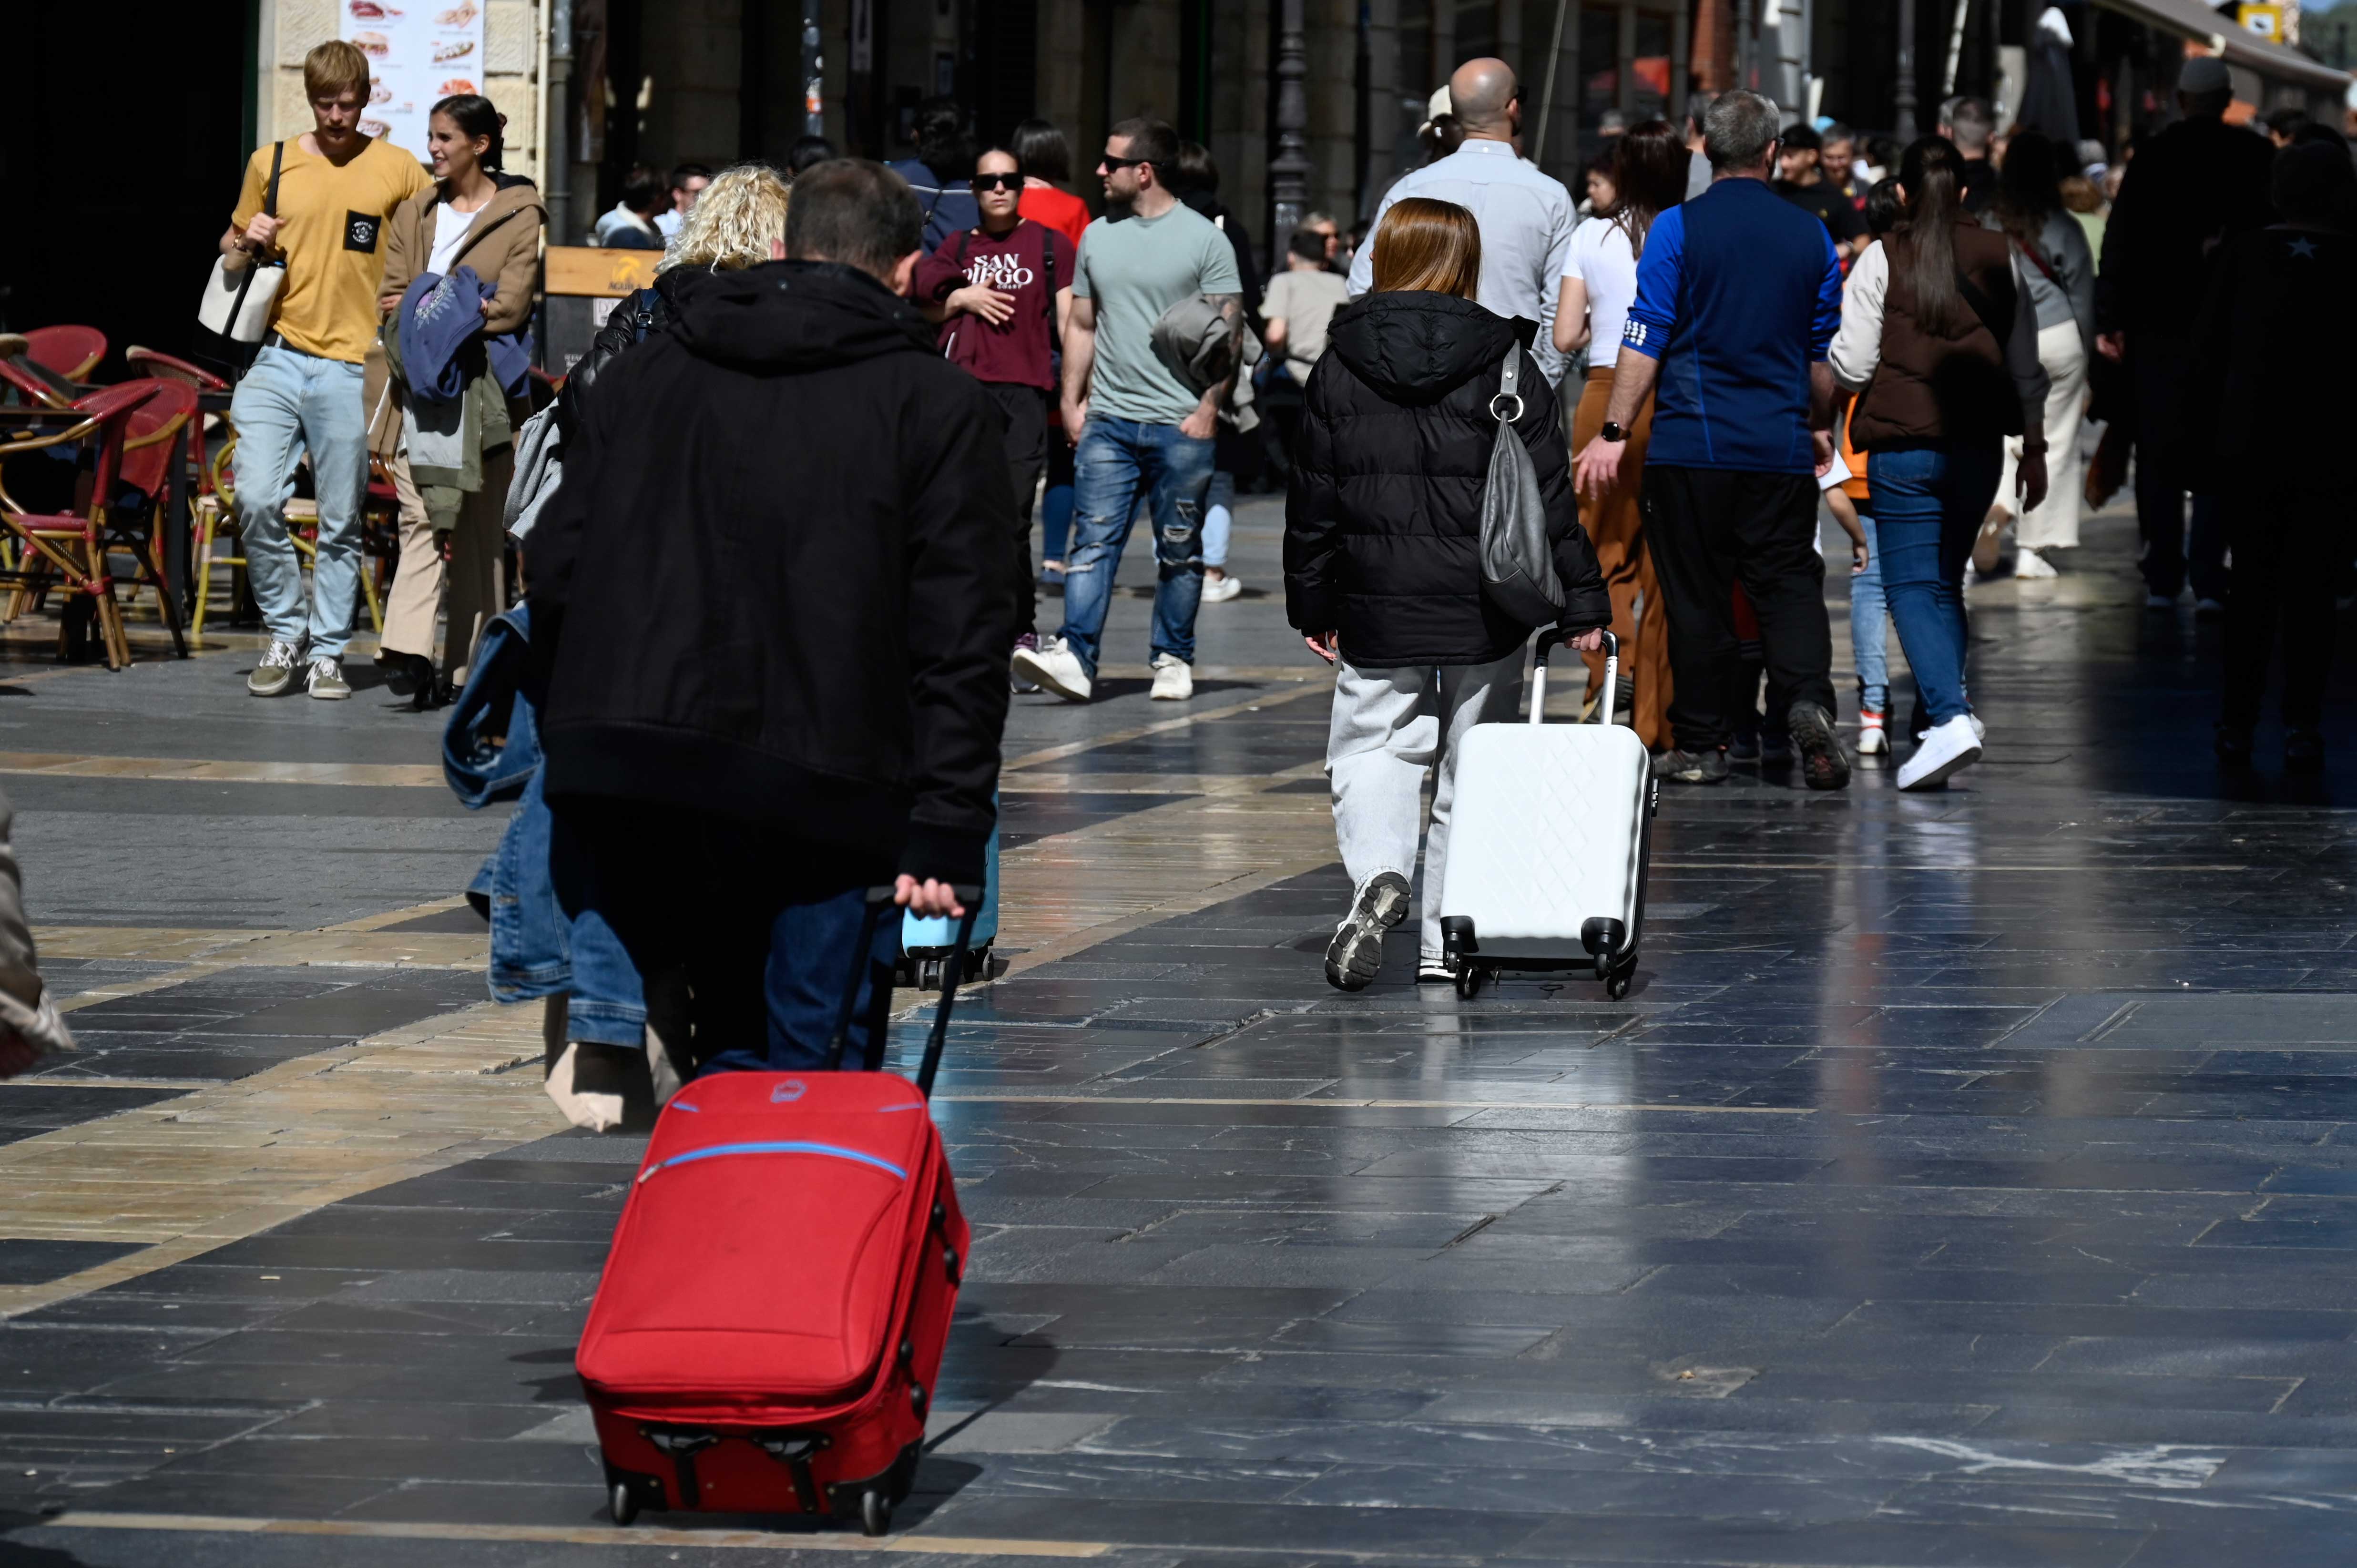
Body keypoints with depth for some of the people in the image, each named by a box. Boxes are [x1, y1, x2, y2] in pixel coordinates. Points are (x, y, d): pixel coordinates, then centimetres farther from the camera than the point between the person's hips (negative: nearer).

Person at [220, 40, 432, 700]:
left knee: (341, 521, 1)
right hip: (278, 356, 2)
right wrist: (246, 243, -2)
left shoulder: (398, 171, 3)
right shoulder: (271, 164, 10)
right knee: (256, 500, -11)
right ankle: (286, 633, 5)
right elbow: (231, 251, 21)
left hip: (351, 367, -2)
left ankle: (326, 651, 11)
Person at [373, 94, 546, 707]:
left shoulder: (519, 215, 3)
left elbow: (510, 307, -6)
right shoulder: (415, 213, 17)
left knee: (480, 530, 1)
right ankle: (408, 652, -22)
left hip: (484, 386, -3)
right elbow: (392, 295, 12)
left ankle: (469, 666, 5)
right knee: (420, 518, -11)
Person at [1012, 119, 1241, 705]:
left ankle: (1174, 658, 15)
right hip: (1107, 420, 3)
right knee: (1093, 541, -8)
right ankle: (1076, 656, -16)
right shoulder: (1097, 236, 12)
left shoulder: (1204, 240, -2)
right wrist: (1072, 401, 8)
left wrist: (1209, 408, -11)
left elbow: (1227, 332, -2)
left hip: (1179, 423, -3)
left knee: (1179, 551, 6)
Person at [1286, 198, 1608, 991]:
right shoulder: (1505, 364, -3)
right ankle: (1447, 937, 11)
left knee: (1372, 747, 8)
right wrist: (1581, 599, 2)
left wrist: (1312, 605, 15)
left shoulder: (1340, 369, 1)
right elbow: (1549, 491, -3)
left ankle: (1377, 873, -21)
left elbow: (1313, 501, 6)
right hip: (1485, 615, 0)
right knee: (1470, 765, 10)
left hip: (1377, 606, 0)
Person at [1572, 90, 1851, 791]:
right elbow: (1823, 351, 14)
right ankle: (1807, 700, -19)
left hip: (1691, 444, -2)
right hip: (1782, 445, 2)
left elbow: (1647, 339, -9)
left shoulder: (1678, 228, -5)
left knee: (1696, 595, 4)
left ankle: (1699, 745, 9)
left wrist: (1615, 431, -5)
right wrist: (1819, 425, 30)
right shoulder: (1811, 236, 5)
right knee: (1789, 582, 5)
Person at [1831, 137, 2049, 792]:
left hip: (1904, 447, -4)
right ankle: (1947, 708, 16)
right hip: (1978, 444, 4)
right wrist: (2035, 448, 17)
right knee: (1946, 583, 18)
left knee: (1912, 588, -3)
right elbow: (2026, 366, 9)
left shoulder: (1884, 260, -6)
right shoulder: (1999, 258, 5)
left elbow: (1852, 366, -6)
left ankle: (1950, 718, -20)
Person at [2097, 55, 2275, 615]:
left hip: (2160, 323, 1)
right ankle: (2208, 579, -3)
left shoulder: (2152, 156, -2)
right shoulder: (2257, 158, -3)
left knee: (2160, 453, 8)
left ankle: (2162, 579, 8)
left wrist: (2108, 320, 2)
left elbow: (2120, 241, -2)